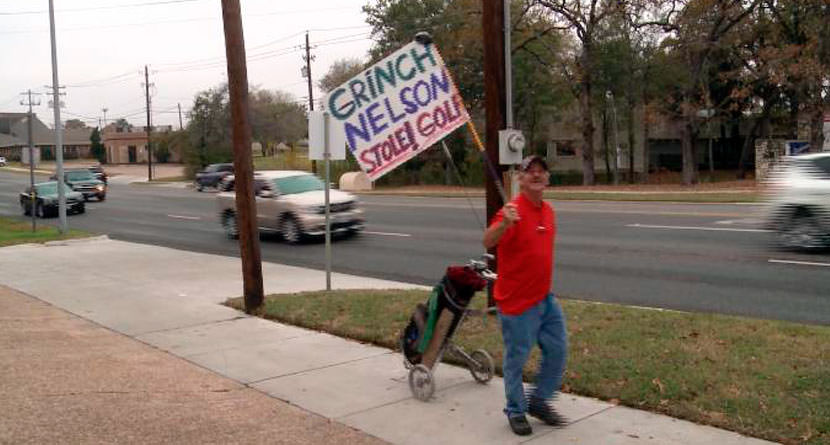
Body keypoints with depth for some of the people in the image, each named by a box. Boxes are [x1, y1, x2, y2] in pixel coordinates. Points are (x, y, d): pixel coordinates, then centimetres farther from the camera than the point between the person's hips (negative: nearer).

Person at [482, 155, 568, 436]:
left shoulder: (548, 211, 7)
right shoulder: (514, 211, -19)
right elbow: (488, 242, -36)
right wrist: (504, 223, -55)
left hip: (545, 298, 8)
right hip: (517, 302, -8)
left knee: (557, 350, 14)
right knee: (516, 358, 5)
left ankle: (538, 401, 32)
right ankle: (515, 411, 24)